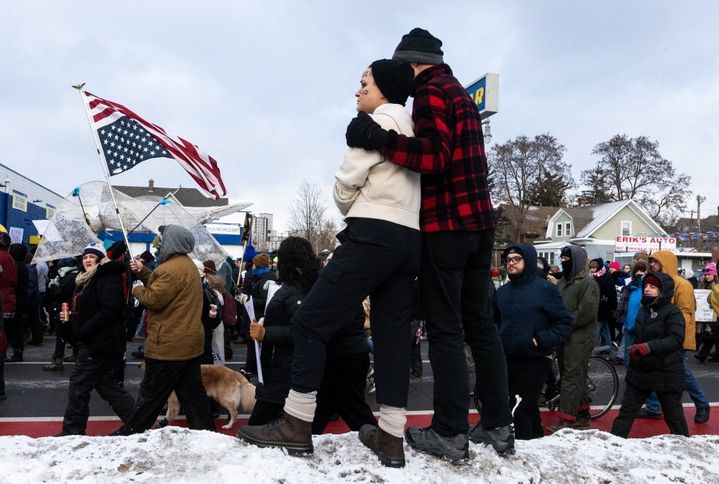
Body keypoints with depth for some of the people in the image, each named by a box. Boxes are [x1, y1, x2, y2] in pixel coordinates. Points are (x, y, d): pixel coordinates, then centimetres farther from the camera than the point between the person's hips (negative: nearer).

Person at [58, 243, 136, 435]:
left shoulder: (108, 278, -14)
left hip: (99, 342, -10)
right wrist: (70, 317, 5)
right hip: (90, 342, 10)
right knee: (106, 384, 14)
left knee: (78, 385, -2)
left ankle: (72, 432, 11)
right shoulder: (86, 280, 18)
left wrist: (84, 331, -20)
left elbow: (110, 310, -25)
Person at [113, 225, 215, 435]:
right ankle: (205, 430, 18)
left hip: (169, 345, -10)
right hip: (189, 342, 10)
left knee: (151, 394, 4)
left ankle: (129, 433, 18)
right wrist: (143, 272, 9)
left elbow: (154, 299, -23)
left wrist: (137, 290, -4)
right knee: (191, 390, 14)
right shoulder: (187, 264, 14)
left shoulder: (171, 269, -20)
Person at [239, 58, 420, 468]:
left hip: (375, 234, -9)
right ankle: (391, 437, 6)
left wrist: (353, 214, 15)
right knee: (393, 333, 5)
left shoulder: (381, 120, 1)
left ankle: (297, 425, -4)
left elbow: (348, 181, -3)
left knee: (310, 321, -5)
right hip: (409, 239, 9)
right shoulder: (412, 128, 26)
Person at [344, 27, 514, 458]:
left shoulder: (431, 92, -5)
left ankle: (451, 433, -1)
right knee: (479, 322, 11)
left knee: (445, 328, -5)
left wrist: (378, 139, -23)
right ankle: (498, 425, 15)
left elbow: (434, 155, -20)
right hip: (479, 221, 9)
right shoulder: (462, 94, 24)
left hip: (447, 225, -9)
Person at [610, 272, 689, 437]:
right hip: (639, 372, 6)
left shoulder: (672, 312, -10)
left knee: (673, 414, 11)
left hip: (666, 373, -6)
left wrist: (650, 347, -29)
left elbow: (676, 339, -20)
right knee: (627, 410, 6)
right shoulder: (642, 310, 10)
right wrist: (634, 348, 3)